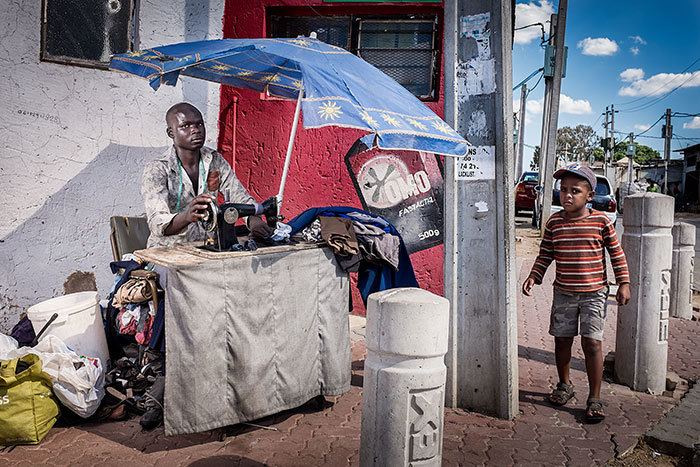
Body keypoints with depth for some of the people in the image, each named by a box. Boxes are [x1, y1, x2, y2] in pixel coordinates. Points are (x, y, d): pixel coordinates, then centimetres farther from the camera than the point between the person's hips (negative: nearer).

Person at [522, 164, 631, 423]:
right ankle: (564, 385, 33)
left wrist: (623, 283, 0)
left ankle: (595, 398, 9)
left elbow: (616, 252, 2)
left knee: (592, 342, -5)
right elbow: (545, 254, 6)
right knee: (562, 340, 11)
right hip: (563, 292, 3)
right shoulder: (554, 222, 0)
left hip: (593, 292, -2)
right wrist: (534, 276, -5)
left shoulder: (601, 221, -6)